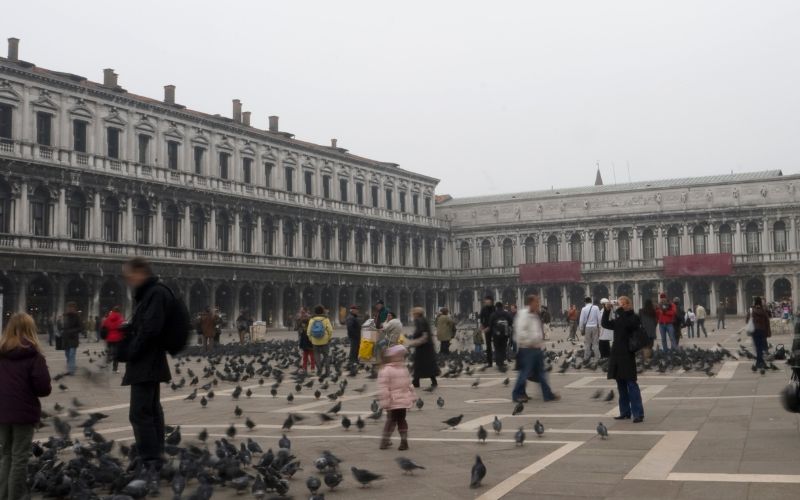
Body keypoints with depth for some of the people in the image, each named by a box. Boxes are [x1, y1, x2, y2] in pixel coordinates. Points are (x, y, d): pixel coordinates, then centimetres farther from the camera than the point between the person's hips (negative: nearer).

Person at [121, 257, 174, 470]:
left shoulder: (156, 294, -15)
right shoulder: (147, 294, 17)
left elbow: (151, 329, -23)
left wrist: (130, 351, -17)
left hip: (146, 364, -11)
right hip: (149, 364, 11)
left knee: (140, 413, -11)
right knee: (152, 411, 14)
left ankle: (151, 461, -10)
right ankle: (156, 458, 21)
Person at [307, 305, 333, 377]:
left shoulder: (312, 320, -4)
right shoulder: (326, 319, -9)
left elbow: (309, 331, -6)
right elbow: (330, 330, -13)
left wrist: (311, 339, 7)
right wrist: (329, 338, 0)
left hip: (315, 341, 1)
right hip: (325, 341, -1)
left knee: (317, 356, 12)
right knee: (326, 356, 12)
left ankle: (319, 371, 8)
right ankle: (327, 371, 9)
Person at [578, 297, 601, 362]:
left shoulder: (584, 309, -6)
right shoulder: (596, 308, -3)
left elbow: (581, 320, -4)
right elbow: (599, 318, -4)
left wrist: (581, 329, 4)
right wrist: (599, 327, 4)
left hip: (587, 327, -1)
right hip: (595, 327, 1)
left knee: (587, 344, 7)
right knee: (595, 343, 6)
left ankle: (586, 358, 10)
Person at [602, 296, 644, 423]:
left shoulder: (634, 317, -2)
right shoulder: (618, 319, 17)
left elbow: (627, 323, -21)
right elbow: (605, 324, 8)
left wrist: (620, 310, -16)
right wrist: (607, 310, -3)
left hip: (628, 355, -7)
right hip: (617, 355, 7)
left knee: (631, 384, -10)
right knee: (621, 385, 10)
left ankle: (638, 414, -11)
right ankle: (625, 412, 16)